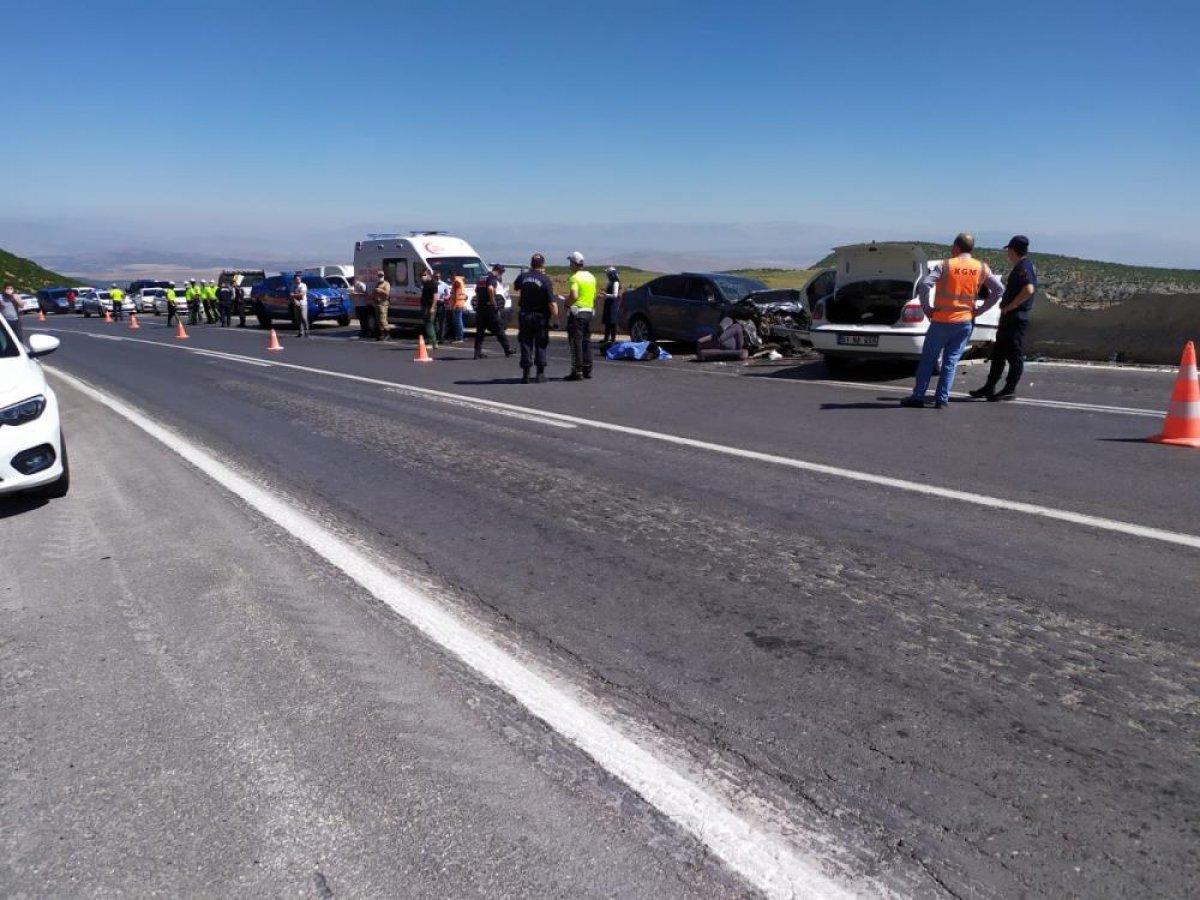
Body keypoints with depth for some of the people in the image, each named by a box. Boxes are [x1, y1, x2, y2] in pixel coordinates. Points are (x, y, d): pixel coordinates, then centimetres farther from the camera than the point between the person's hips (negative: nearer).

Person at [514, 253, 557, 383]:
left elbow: (515, 287, 21)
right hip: (541, 317, -2)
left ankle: (525, 375, 6)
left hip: (525, 315, 2)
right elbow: (552, 302, -17)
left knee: (526, 344, 8)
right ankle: (540, 374, 8)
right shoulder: (546, 280, -11)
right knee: (541, 345, 9)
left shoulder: (523, 277, -1)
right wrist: (555, 312, -4)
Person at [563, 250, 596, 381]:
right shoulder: (591, 276, 13)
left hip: (577, 312, -8)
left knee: (576, 342, -5)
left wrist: (567, 303, -7)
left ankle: (577, 371, -6)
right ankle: (587, 370, 17)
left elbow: (574, 296, -23)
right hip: (589, 311, 8)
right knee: (586, 340, 15)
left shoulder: (574, 278, -13)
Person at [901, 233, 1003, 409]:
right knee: (951, 362, 8)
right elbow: (999, 289, 6)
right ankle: (942, 400, 5)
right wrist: (980, 309, 8)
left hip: (942, 321, -3)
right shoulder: (981, 268, 3)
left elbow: (923, 285, -20)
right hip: (965, 322, 3)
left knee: (928, 360, 7)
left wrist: (926, 307, -9)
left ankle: (918, 397, 9)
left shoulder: (945, 265, -8)